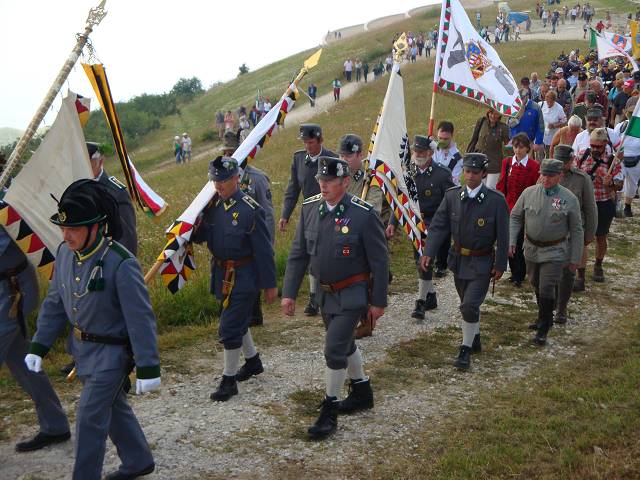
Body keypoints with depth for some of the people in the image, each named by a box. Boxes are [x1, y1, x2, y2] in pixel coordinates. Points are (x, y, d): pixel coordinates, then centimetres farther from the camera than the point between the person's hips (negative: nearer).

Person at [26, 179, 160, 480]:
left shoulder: (121, 264, -26)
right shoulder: (66, 254, -5)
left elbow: (141, 319, -22)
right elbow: (54, 303, 8)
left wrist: (148, 368, -19)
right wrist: (38, 347, 7)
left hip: (111, 353, -8)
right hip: (82, 349, 8)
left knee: (90, 419, -3)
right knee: (113, 407, 22)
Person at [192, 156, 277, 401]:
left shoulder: (250, 210, -19)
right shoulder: (212, 204, -1)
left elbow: (264, 251, -15)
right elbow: (201, 235, 6)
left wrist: (269, 285, -11)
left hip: (243, 277, -7)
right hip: (221, 275, 7)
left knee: (229, 328, -5)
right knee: (238, 320, 22)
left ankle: (229, 380, 11)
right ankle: (253, 361, 44)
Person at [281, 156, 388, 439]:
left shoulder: (364, 215, -20)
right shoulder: (310, 208, -4)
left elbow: (379, 262, -13)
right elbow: (298, 254, 3)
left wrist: (378, 302, -10)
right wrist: (289, 292, 0)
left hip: (353, 294, -6)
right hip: (326, 293, 6)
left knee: (334, 349, -8)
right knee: (344, 343, 21)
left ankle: (329, 412, 9)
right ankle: (362, 394, 43)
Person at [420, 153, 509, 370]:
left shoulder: (496, 200, -14)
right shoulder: (452, 195, -5)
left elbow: (502, 236, -9)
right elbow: (438, 225, -4)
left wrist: (500, 265, -8)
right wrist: (428, 252, -14)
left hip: (482, 263, -4)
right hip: (459, 260, 4)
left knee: (470, 306, -11)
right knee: (468, 303, 19)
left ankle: (466, 349, 5)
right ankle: (476, 339, 39)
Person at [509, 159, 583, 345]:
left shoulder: (569, 199, -11)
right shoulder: (529, 193, -4)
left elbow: (576, 231, -4)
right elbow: (515, 217, 4)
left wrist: (575, 258, -4)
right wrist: (511, 241, -8)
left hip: (554, 252, -4)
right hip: (531, 249, 4)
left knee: (547, 289, -9)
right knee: (536, 286, 18)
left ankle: (542, 331, 5)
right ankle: (546, 318, 42)